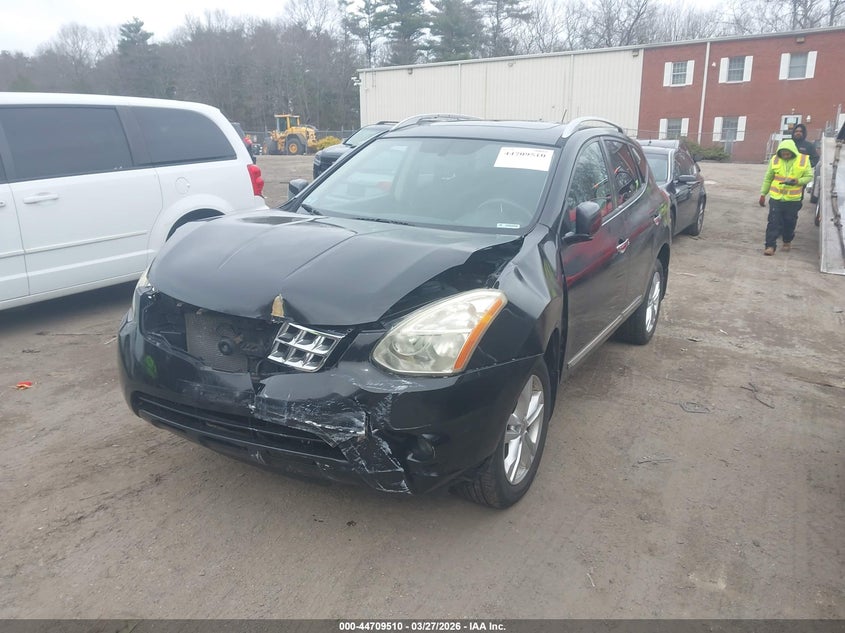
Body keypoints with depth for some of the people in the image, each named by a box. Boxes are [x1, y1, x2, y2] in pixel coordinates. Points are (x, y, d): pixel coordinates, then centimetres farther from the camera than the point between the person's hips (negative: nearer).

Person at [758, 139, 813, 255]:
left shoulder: (804, 160, -5)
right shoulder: (775, 159, -3)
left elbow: (809, 176, 1)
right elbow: (768, 178, 6)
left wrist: (798, 181, -19)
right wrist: (763, 193, 7)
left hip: (793, 199, 0)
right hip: (776, 197, 0)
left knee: (790, 222, 12)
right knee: (773, 222, -5)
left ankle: (787, 241, 33)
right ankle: (770, 245, -4)